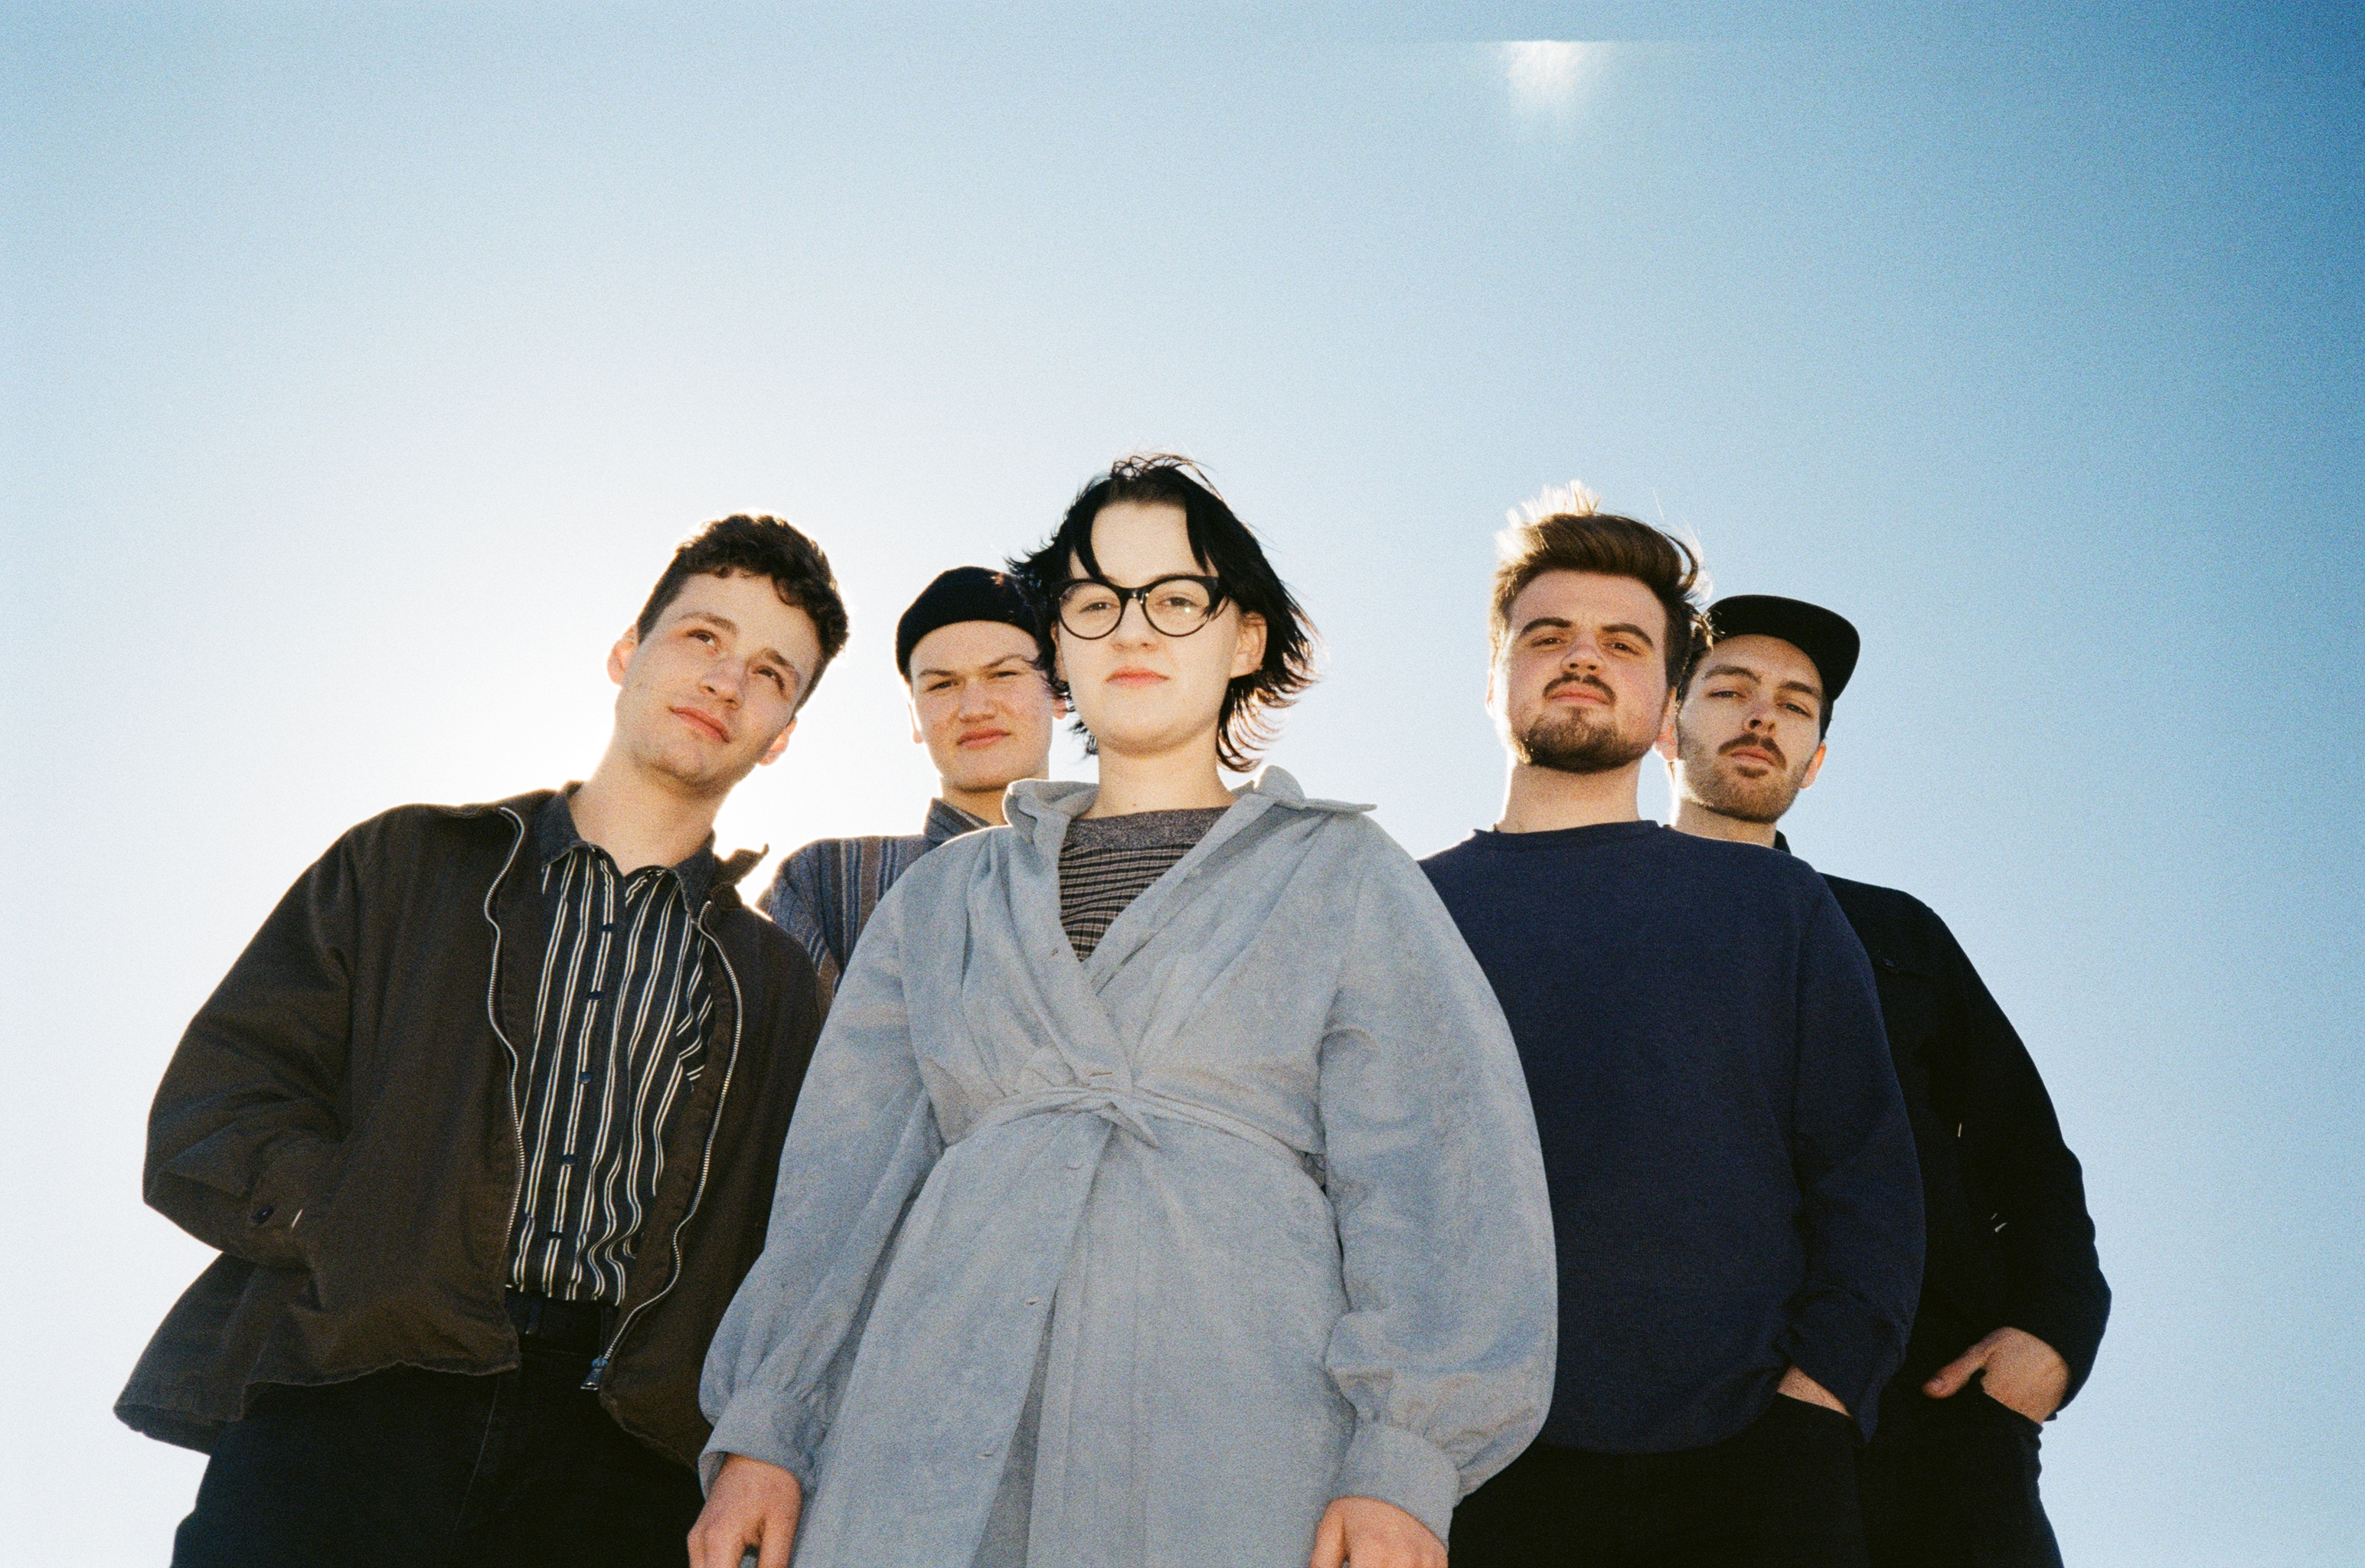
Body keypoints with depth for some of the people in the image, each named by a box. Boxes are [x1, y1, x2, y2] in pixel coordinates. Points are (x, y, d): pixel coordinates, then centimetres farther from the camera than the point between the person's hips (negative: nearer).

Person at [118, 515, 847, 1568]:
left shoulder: (775, 984, 20)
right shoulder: (405, 863, 16)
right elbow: (206, 1121, 7)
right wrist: (391, 1254, -7)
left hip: (616, 1457, 1)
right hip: (343, 1406, -1)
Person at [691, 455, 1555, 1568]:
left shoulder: (1342, 877, 11)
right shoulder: (942, 900, 19)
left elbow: (1435, 1173, 0)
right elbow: (844, 1177, 15)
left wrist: (1403, 1459, -12)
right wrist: (760, 1429, 4)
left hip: (1236, 1442, -2)